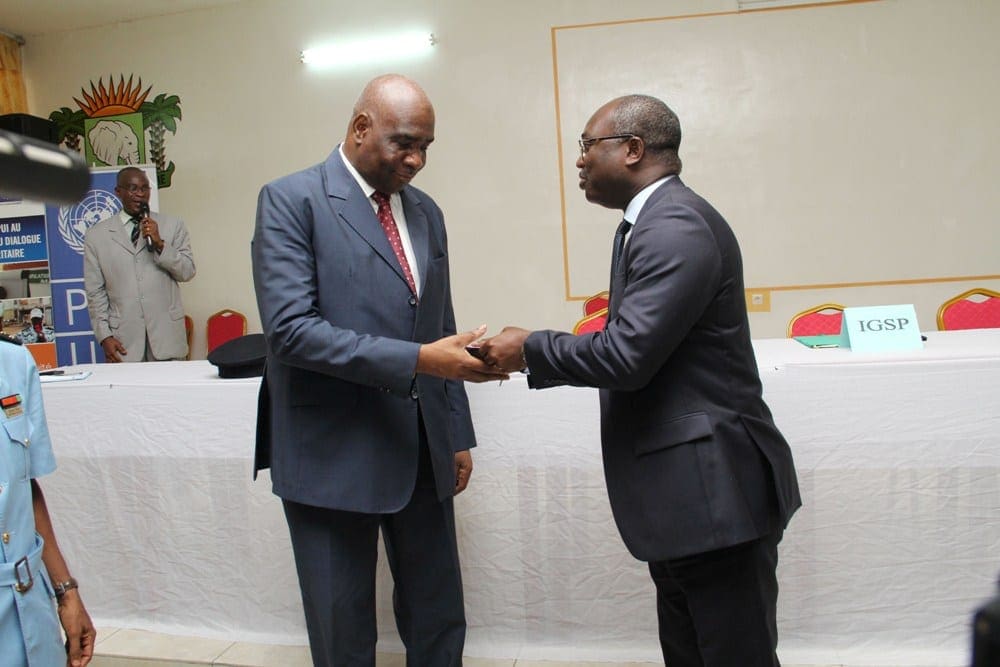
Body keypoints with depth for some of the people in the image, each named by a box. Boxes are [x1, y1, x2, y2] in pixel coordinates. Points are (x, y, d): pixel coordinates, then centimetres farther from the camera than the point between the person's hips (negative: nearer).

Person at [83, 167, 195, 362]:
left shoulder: (172, 226, 9)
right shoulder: (96, 235, 8)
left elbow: (187, 272, 3)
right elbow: (95, 292, 7)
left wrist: (159, 244, -11)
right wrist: (104, 336, 0)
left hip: (167, 334, 0)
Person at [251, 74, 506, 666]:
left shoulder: (426, 212, 10)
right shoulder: (291, 201, -9)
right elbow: (291, 329, -20)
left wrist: (458, 433, 14)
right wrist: (415, 361, -26)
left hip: (423, 451, 6)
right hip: (334, 455, -5)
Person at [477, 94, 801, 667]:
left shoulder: (677, 226, -19)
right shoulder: (654, 219, 14)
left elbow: (627, 353, -25)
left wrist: (529, 348, -11)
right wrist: (535, 354, 6)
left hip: (713, 491, -10)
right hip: (688, 490, 10)